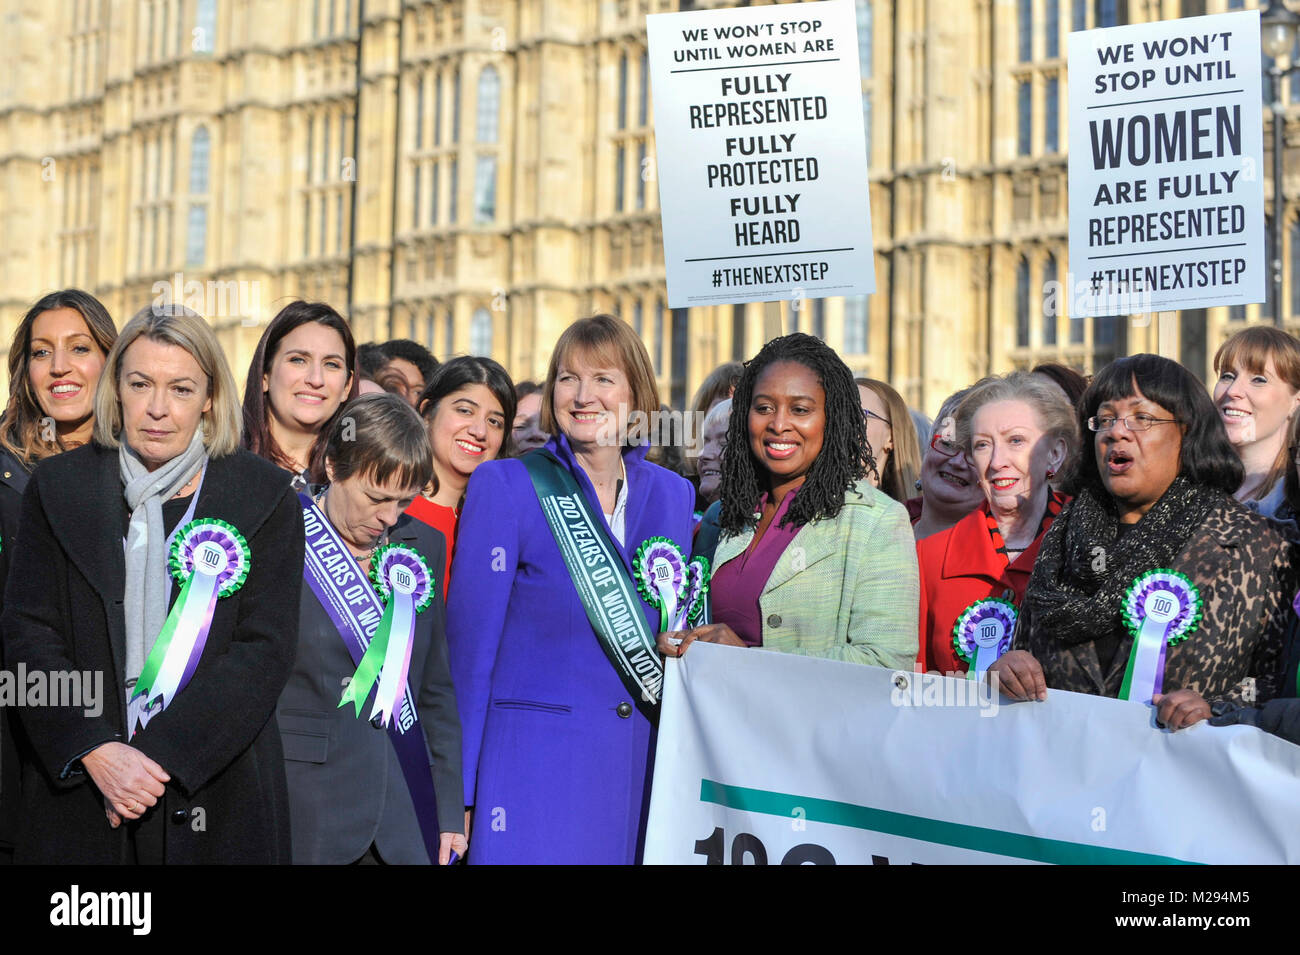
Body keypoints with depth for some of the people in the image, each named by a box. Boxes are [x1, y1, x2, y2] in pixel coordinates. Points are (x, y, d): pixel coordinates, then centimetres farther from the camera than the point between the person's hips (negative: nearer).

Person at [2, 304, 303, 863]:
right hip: (76, 784, 1)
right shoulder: (58, 487, 4)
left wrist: (156, 753, -16)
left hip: (216, 788, -1)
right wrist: (96, 751, -15)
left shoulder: (265, 496, -1)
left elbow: (266, 649, -7)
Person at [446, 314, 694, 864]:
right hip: (535, 765, -4)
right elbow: (470, 644, -4)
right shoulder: (505, 486, -3)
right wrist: (457, 793, -6)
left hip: (646, 767, 4)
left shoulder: (673, 495, 9)